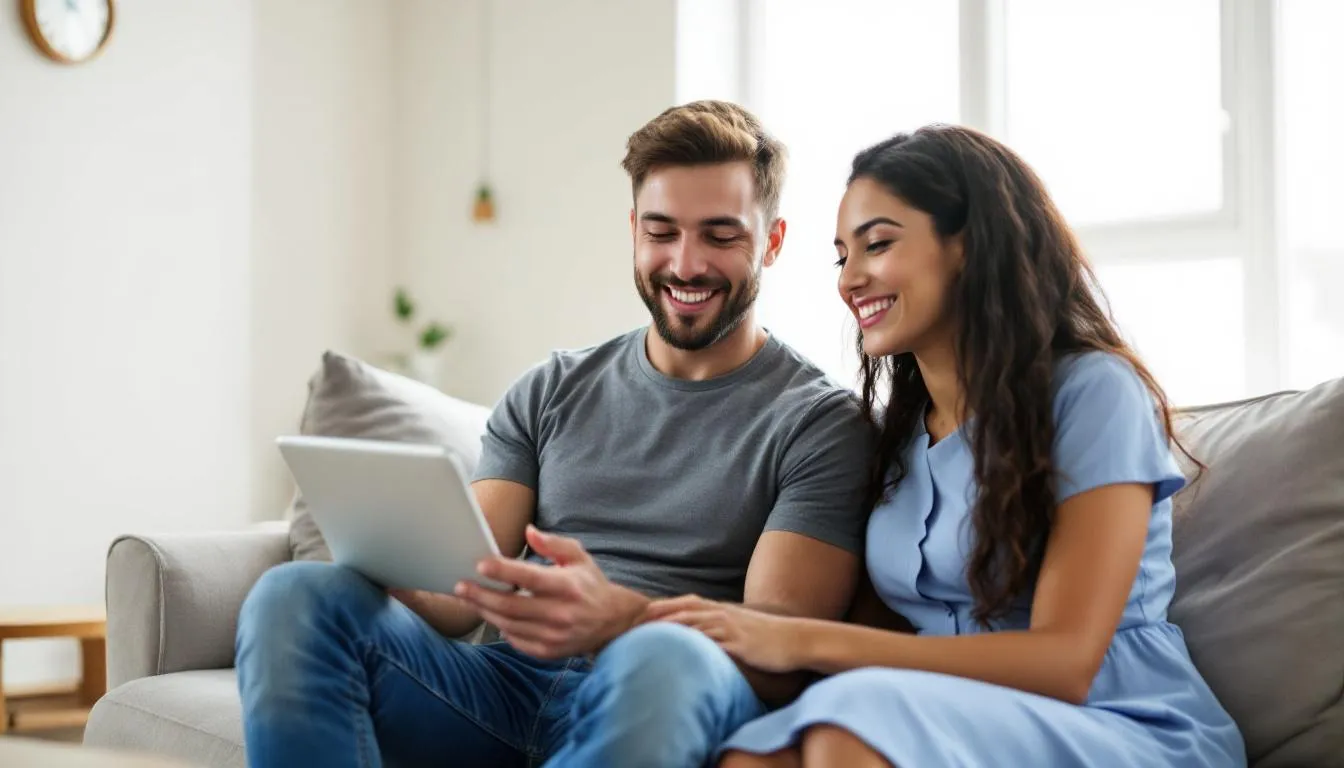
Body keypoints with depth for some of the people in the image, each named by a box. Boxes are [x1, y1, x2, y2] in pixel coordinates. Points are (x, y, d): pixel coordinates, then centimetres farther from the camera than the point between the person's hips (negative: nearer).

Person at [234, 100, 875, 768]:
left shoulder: (821, 423, 6)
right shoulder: (550, 393, 20)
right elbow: (459, 592, 12)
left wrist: (617, 618, -28)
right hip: (509, 682, 4)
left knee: (662, 661, -41)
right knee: (295, 597, -22)